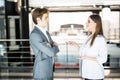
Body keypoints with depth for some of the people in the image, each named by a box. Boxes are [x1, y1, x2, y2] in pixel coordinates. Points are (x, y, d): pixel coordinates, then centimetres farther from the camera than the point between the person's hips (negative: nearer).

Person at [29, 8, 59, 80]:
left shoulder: (46, 32, 11)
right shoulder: (34, 35, -19)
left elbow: (55, 48, 10)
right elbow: (51, 53, -24)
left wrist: (51, 46, -12)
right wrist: (55, 47, -2)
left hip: (49, 71, 9)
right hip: (42, 74, -9)